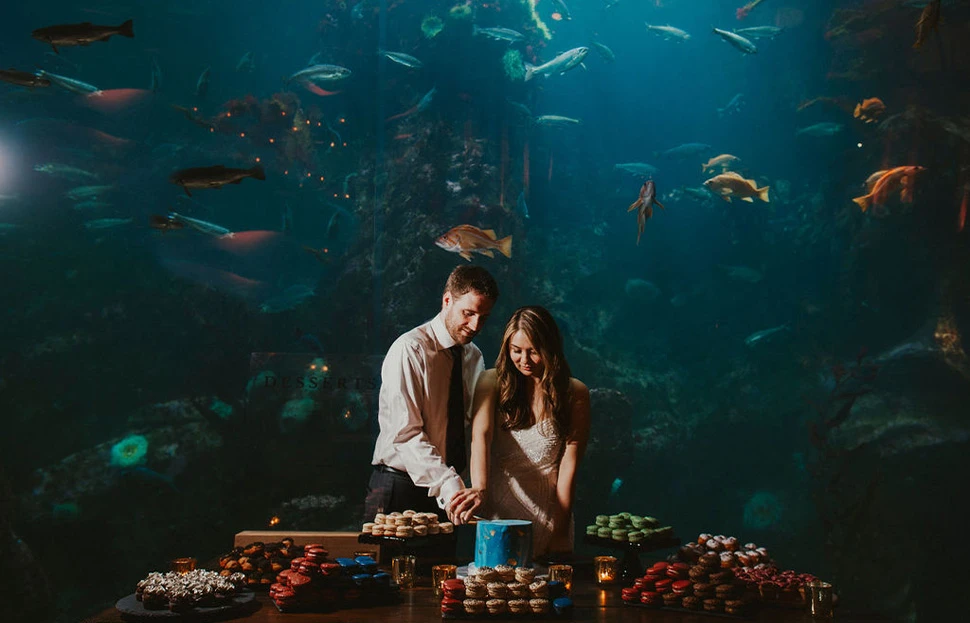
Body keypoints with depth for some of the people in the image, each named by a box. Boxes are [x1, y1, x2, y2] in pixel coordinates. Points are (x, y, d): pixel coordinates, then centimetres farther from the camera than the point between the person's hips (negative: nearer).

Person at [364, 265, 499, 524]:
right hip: (401, 489, -6)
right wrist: (448, 485, -31)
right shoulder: (410, 350, -14)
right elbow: (406, 434, -21)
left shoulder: (474, 356, 9)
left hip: (446, 490, 6)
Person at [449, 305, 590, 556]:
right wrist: (479, 489, -36)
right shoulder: (492, 382, -3)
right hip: (500, 511, 0)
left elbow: (569, 465, -6)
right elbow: (480, 436, -18)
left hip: (549, 512, 0)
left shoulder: (575, 393, -3)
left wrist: (559, 532, -9)